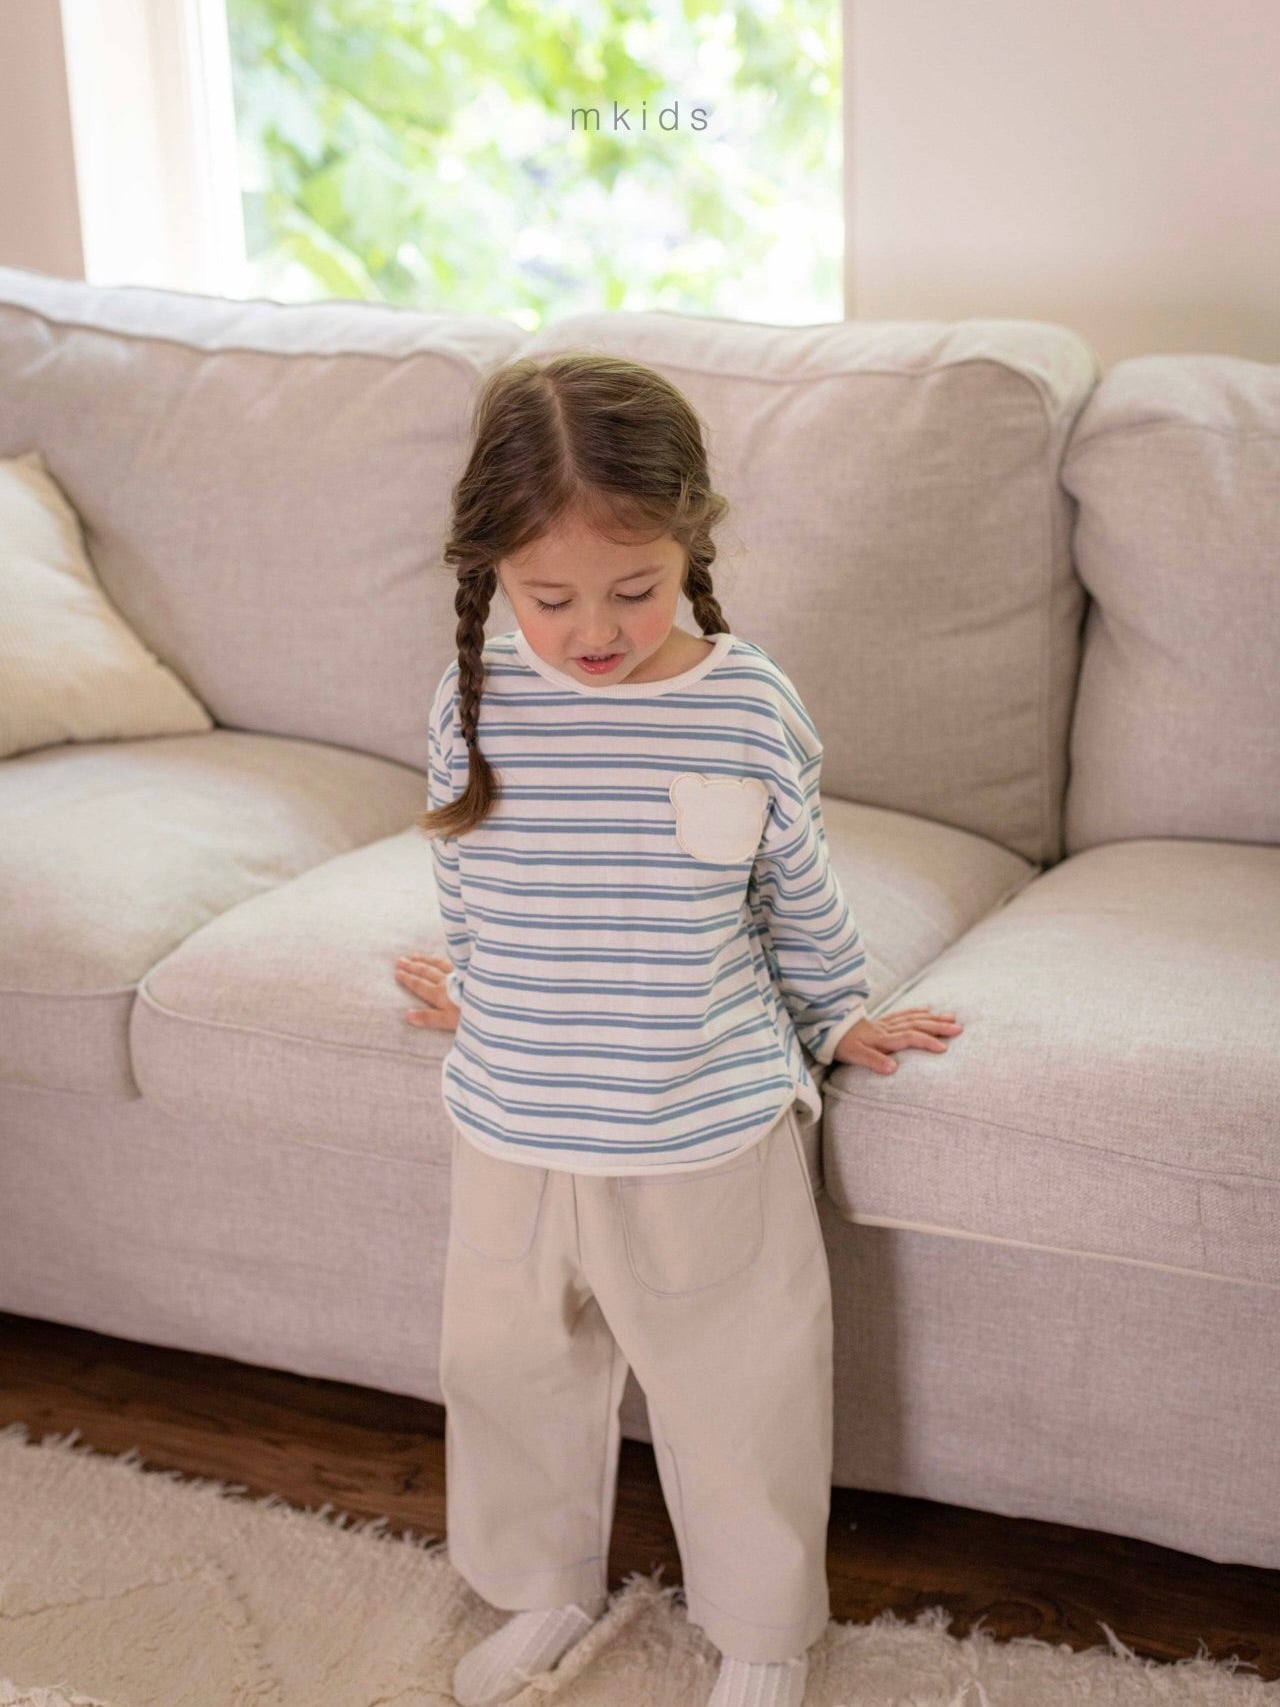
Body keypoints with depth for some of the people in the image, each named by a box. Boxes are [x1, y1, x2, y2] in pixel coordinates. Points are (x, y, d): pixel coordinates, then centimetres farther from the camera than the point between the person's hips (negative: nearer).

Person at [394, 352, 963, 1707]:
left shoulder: (750, 709, -12)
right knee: (510, 1373, 19)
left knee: (736, 1393, 12)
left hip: (709, 1137, -2)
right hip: (512, 1132, 2)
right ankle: (545, 1594, 46)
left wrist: (839, 1019, 15)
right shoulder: (474, 706, -9)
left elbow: (799, 896, 4)